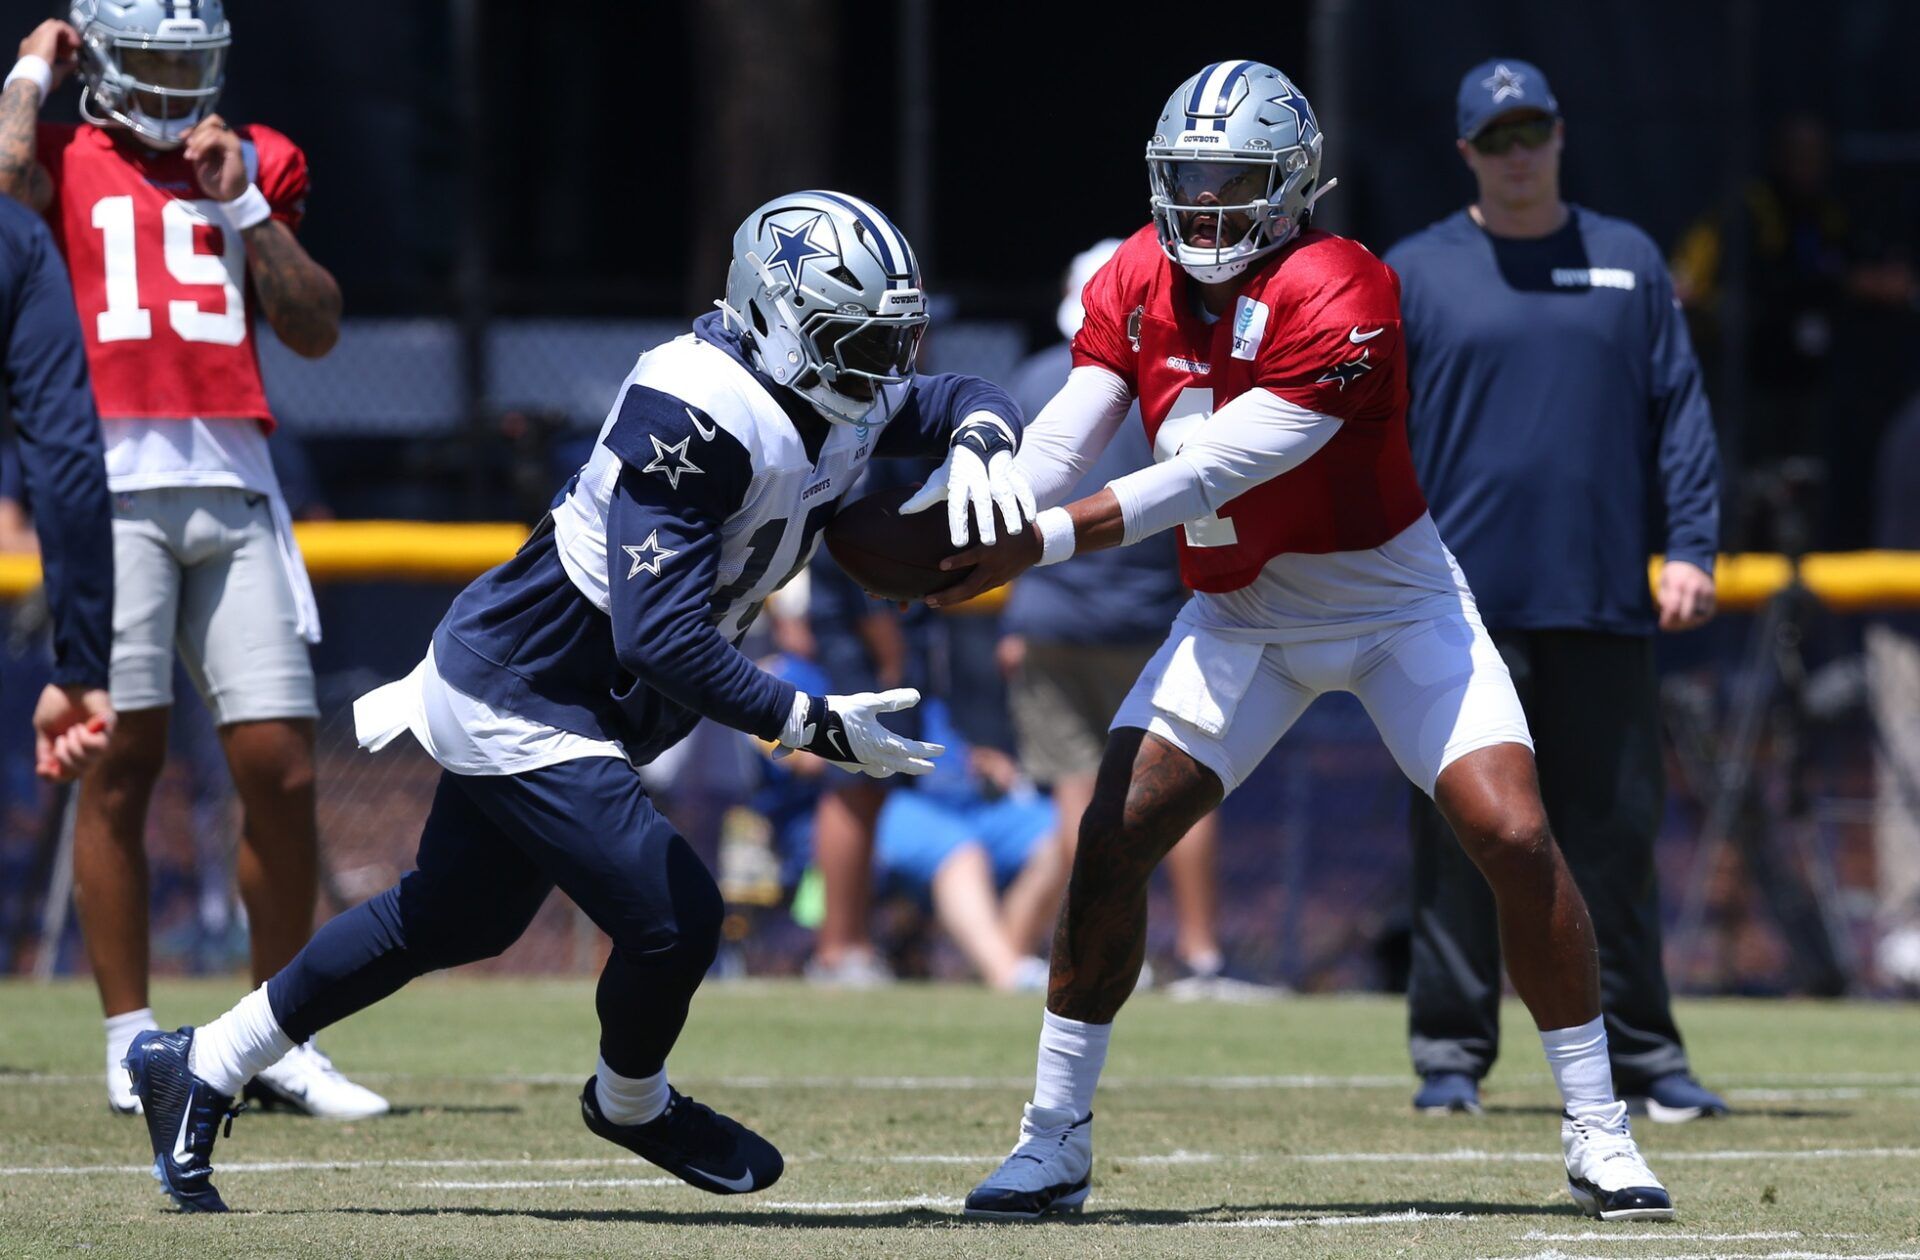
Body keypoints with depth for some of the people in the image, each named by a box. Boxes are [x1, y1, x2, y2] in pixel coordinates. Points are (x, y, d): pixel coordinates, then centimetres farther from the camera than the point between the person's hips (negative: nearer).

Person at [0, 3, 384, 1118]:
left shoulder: (253, 164, 18)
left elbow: (316, 330, 10)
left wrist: (242, 201, 3)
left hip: (234, 489, 3)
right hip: (112, 485, -3)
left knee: (282, 772, -1)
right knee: (123, 764, -4)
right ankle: (131, 1045, 3)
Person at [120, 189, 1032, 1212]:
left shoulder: (835, 407, -2)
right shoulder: (696, 416, -29)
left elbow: (958, 399, 14)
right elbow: (663, 638, -34)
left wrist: (976, 447, -11)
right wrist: (813, 726, -34)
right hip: (516, 701, -10)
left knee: (454, 921, 21)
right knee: (671, 916, -14)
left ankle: (199, 1068, 32)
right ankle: (631, 1104, 19)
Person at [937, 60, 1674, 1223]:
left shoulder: (1338, 299, -27)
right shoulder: (1138, 285, -6)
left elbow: (1208, 477, -33)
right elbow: (1066, 439, -16)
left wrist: (1045, 543, -38)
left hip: (1393, 600, -4)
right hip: (1243, 617, 5)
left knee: (1514, 839, -16)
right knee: (1115, 839, -9)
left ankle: (1599, 1134, -3)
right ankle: (1055, 1144, 0)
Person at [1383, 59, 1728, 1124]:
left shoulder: (1630, 263, 13)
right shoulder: (1413, 275, 6)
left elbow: (1680, 414, 10)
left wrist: (1690, 548, -1)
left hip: (1606, 601, 2)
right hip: (1463, 604, -2)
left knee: (1616, 835, 3)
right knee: (1460, 840, -2)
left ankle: (1639, 1056, 8)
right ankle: (1451, 1056, 4)